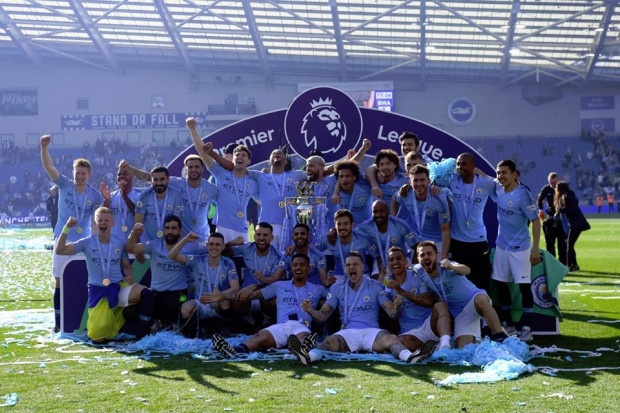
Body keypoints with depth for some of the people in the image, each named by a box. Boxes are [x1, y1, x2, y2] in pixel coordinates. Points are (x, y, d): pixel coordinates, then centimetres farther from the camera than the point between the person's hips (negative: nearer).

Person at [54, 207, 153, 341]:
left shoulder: (120, 243, 4)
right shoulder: (87, 243, -2)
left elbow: (127, 266, 13)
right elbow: (60, 250, -10)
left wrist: (130, 276, -11)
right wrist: (67, 228, -22)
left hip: (119, 286, 1)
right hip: (98, 291, -1)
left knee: (146, 293, -32)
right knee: (98, 337, -9)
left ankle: (141, 335, -15)